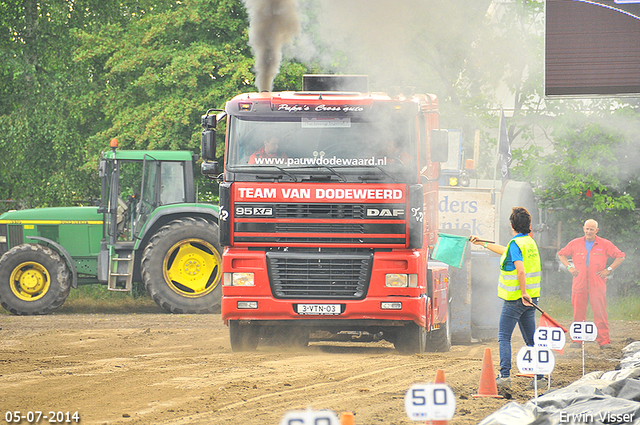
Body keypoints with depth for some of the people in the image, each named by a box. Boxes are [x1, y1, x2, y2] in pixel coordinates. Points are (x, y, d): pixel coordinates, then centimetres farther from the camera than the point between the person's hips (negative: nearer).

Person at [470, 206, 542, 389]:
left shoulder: (516, 244, -13)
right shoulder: (530, 242, 14)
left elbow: (521, 270, -26)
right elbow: (505, 251, 30)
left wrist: (523, 293, -22)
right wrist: (482, 243, 37)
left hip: (515, 298, -8)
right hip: (530, 298, 8)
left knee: (504, 337, -3)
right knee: (531, 339, 11)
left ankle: (505, 375, -12)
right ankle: (539, 375, 9)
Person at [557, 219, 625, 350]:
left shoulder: (605, 245, 4)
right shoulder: (575, 244, 9)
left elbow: (620, 256, 10)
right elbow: (561, 254, 22)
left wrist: (609, 269, 1)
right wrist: (569, 267, 7)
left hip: (597, 285, -2)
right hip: (579, 284, 2)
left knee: (600, 313, -7)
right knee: (578, 313, 2)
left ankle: (604, 341, -6)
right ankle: (577, 340, 9)